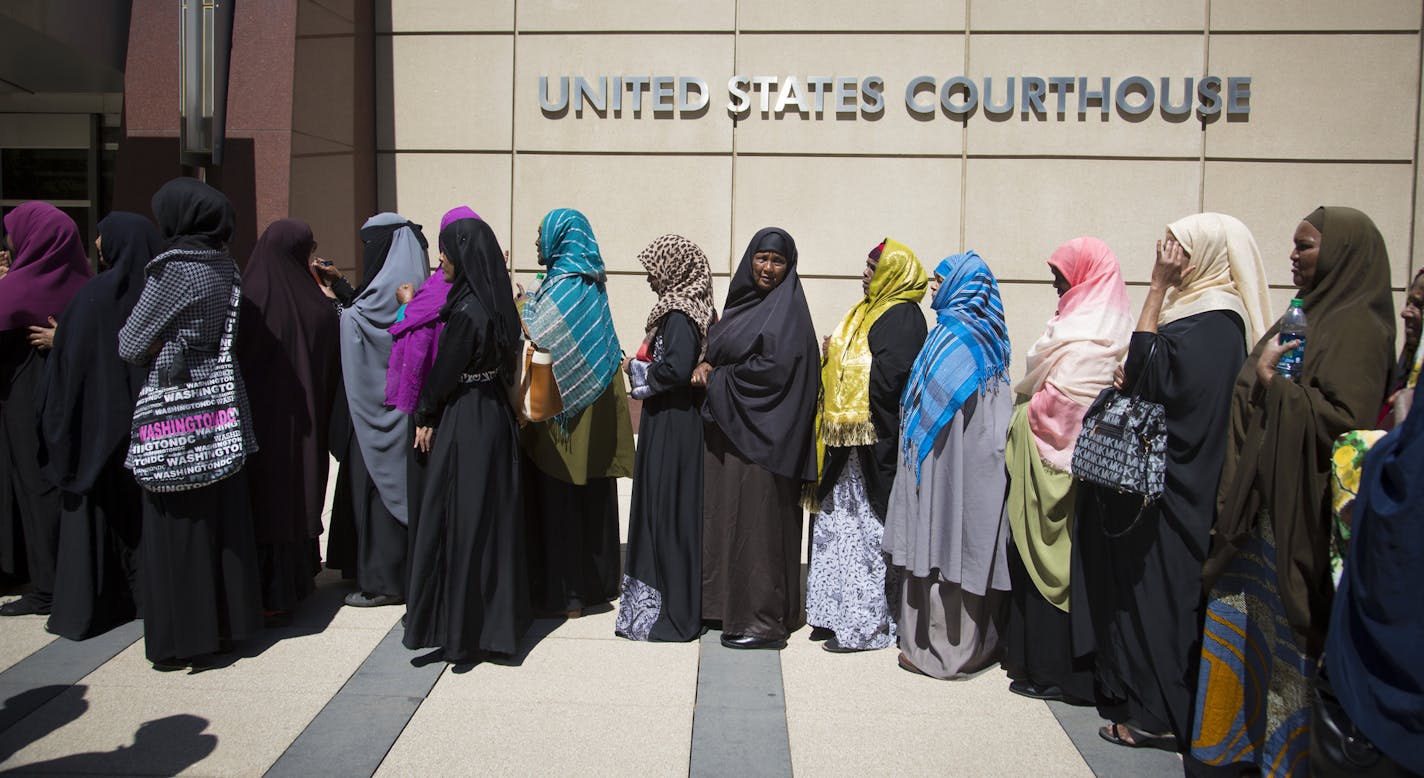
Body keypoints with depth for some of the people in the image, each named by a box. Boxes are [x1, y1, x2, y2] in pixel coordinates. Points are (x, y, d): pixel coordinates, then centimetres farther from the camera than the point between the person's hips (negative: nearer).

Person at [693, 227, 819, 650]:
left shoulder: (787, 308, -8)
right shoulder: (743, 301, 15)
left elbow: (773, 368, -19)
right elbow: (721, 350, 20)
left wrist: (716, 377, -9)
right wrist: (708, 366, -3)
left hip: (761, 433, -8)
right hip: (728, 427, 8)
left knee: (757, 520, -4)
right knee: (728, 515, 11)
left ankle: (765, 619, 4)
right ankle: (730, 604, 21)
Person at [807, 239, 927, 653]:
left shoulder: (902, 316, -11)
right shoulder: (868, 311, 18)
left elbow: (892, 375, -21)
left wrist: (857, 418, -15)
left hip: (873, 444, -9)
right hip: (845, 440, 10)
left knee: (866, 528, -3)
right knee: (841, 523, 12)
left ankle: (867, 624, 6)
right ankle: (842, 611, 22)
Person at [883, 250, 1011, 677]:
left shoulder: (953, 333, -14)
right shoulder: (986, 332, 11)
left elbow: (931, 403, -16)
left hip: (946, 460, -8)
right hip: (980, 461, 9)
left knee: (942, 539, -1)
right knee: (974, 540, 13)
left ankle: (939, 647, 7)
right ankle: (978, 640, 22)